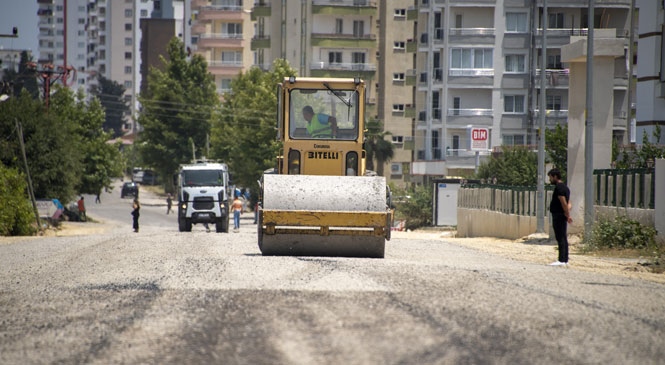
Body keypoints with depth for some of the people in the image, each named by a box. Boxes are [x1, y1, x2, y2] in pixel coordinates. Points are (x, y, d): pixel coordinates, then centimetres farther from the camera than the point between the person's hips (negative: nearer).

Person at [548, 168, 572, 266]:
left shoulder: (559, 188, -13)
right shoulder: (565, 187, 19)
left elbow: (564, 203, -20)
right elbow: (568, 204, 20)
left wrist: (567, 215, -15)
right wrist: (567, 214, 7)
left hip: (558, 215, -10)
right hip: (562, 217, 10)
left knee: (561, 239, -11)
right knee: (564, 239, 11)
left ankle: (561, 260, -13)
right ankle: (565, 260, 14)